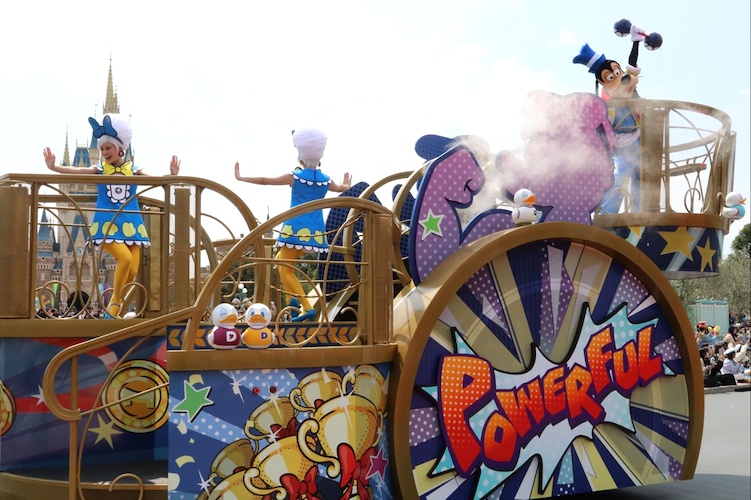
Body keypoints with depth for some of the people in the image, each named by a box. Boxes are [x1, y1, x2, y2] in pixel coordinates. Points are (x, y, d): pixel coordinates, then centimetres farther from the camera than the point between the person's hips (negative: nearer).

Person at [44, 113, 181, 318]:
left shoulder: (133, 170, 6)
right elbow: (76, 170, -12)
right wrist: (53, 167, -27)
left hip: (129, 223, 3)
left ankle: (115, 305, 15)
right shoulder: (99, 170, 3)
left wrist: (172, 175, -21)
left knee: (132, 270, -6)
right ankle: (114, 305, -9)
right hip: (107, 222, -2)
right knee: (125, 257, -25)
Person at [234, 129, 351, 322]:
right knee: (281, 260, 22)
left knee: (285, 269, 0)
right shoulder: (326, 180, 9)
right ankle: (294, 300, 12)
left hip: (296, 229, -6)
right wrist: (346, 184, 56)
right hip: (315, 231, 6)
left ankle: (307, 307, -14)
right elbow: (341, 188, 32)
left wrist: (240, 178, 14)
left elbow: (265, 181, 3)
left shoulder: (294, 177, -3)